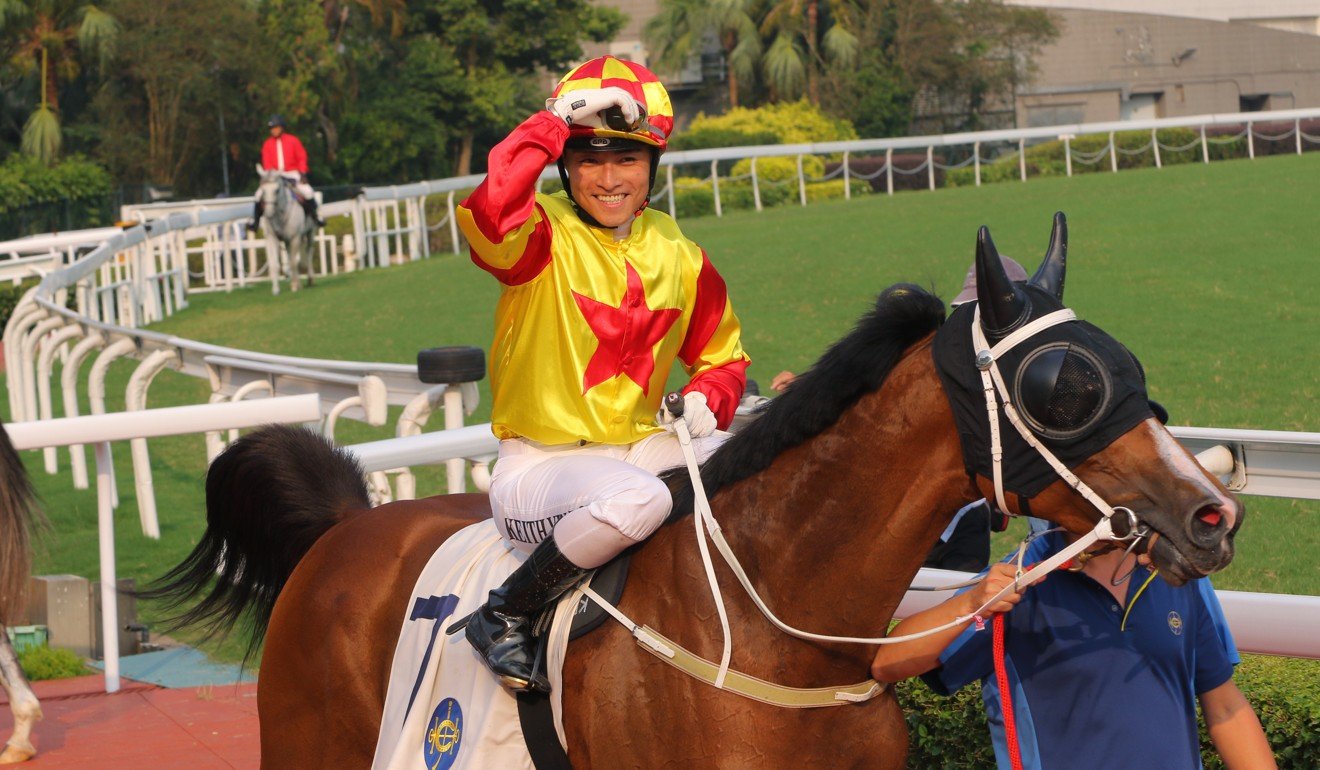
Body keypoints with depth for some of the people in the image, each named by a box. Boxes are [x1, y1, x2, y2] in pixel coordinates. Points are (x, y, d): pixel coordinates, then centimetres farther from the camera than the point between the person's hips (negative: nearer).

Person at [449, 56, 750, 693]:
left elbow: (722, 357, 22)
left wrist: (705, 400, -1)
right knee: (637, 499, -38)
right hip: (540, 464, -6)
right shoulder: (544, 235, -7)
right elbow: (490, 215, -33)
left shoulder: (679, 257, 10)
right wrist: (553, 126, -24)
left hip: (643, 446, 6)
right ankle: (501, 618, -16)